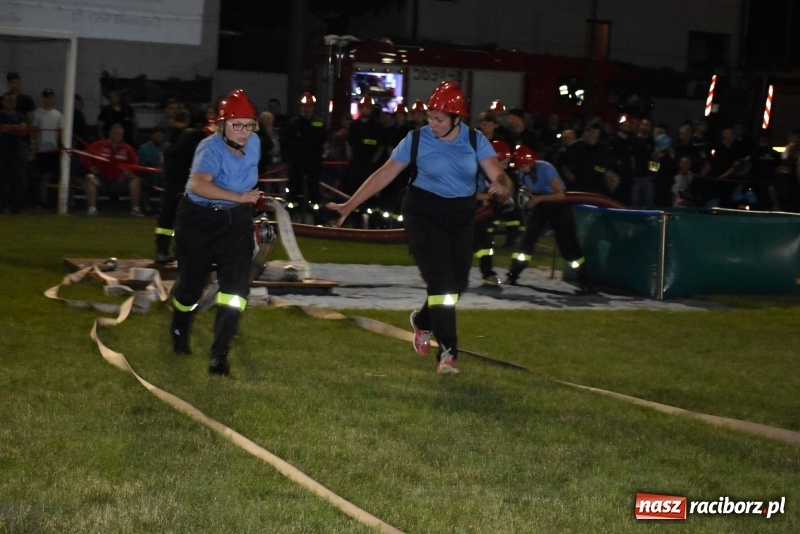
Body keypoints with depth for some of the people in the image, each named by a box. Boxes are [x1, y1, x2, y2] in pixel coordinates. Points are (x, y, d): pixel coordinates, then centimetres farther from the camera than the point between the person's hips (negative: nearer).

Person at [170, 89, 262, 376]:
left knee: (237, 283, -11)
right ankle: (179, 332, 43)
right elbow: (199, 184, -43)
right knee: (192, 281, 9)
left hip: (236, 220, 5)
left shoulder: (253, 143, -2)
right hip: (199, 218, -5)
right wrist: (239, 197, -49)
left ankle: (219, 354, -8)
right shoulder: (211, 148, -24)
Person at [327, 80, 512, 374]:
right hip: (424, 212, -3)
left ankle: (422, 321, 38)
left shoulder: (475, 140, -5)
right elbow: (384, 174, -5)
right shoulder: (417, 139, -9)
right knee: (440, 279, -14)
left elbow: (498, 175, -13)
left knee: (457, 283, 7)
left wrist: (502, 184, -39)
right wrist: (349, 205, -7)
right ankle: (447, 351, -7)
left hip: (462, 216, 3)